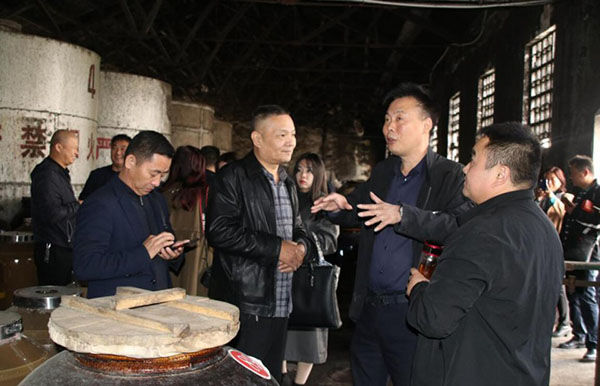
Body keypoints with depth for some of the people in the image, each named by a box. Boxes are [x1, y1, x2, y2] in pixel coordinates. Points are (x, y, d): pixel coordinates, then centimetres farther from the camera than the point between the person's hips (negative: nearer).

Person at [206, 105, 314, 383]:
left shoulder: (288, 183, 17)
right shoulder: (233, 177, -9)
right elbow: (219, 231, -21)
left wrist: (301, 247, 1)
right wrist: (277, 248, -17)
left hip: (281, 305, 8)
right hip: (245, 307, -7)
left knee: (272, 378, 17)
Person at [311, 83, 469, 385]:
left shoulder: (451, 176, -8)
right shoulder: (381, 172, 12)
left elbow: (460, 226, -24)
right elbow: (358, 212, 24)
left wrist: (402, 215, -33)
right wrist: (340, 205, 1)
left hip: (413, 315, -6)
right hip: (368, 308, 6)